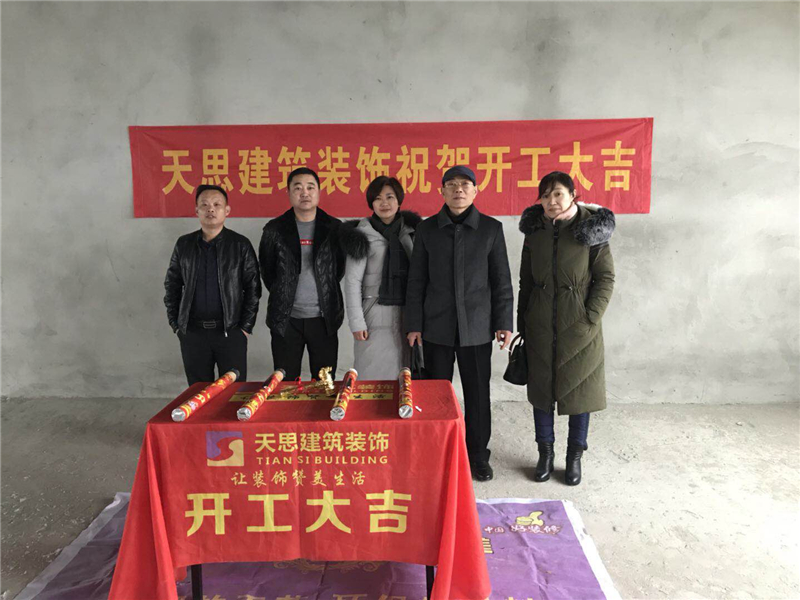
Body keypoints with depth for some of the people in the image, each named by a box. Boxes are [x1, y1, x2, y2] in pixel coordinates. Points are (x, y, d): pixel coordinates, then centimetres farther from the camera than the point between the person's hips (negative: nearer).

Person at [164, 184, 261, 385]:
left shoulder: (240, 244, -1)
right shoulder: (184, 244, 7)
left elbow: (252, 288, -1)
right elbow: (172, 286, 12)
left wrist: (246, 327, -5)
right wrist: (176, 324, 6)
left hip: (230, 331, -2)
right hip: (192, 333, 2)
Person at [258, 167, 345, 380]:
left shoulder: (334, 227, 3)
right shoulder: (274, 229, 3)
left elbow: (340, 267, 9)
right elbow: (266, 270, 10)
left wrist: (325, 292, 7)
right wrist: (282, 296, 10)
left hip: (324, 318, 0)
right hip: (285, 318, 0)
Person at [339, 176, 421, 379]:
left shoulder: (411, 230, 9)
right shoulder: (363, 234, -4)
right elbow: (352, 281, -5)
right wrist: (356, 322, -9)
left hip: (408, 315, 4)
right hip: (376, 316, -3)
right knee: (374, 375, 0)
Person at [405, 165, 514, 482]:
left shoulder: (491, 228, 1)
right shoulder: (427, 228, 3)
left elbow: (501, 280, 4)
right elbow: (416, 280, 4)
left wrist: (504, 323, 0)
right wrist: (414, 324, 0)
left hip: (476, 327, 0)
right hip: (436, 327, 1)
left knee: (478, 394, 7)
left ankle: (478, 455, 25)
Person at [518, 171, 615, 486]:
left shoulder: (591, 229, -5)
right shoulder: (535, 231, 5)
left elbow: (606, 277, -3)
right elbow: (525, 280, 9)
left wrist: (591, 317, -12)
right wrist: (521, 322, 7)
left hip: (579, 326, -3)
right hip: (540, 325, 3)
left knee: (580, 389, 6)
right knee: (541, 388, 9)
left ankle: (575, 456, 22)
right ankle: (545, 453, 24)